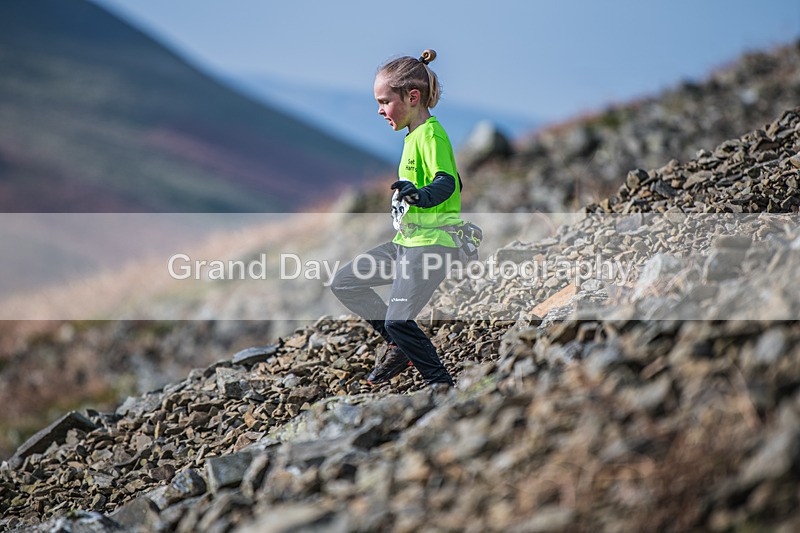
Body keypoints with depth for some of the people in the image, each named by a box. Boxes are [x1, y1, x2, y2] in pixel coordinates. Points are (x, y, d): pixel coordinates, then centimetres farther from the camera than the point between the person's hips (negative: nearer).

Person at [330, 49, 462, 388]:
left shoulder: (431, 134, -14)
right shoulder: (414, 135, 15)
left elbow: (448, 182, -29)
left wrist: (422, 195, -49)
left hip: (432, 243, -10)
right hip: (405, 242, 10)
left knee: (397, 321, -15)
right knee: (344, 283, 9)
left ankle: (441, 383, 1)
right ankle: (399, 347, 15)